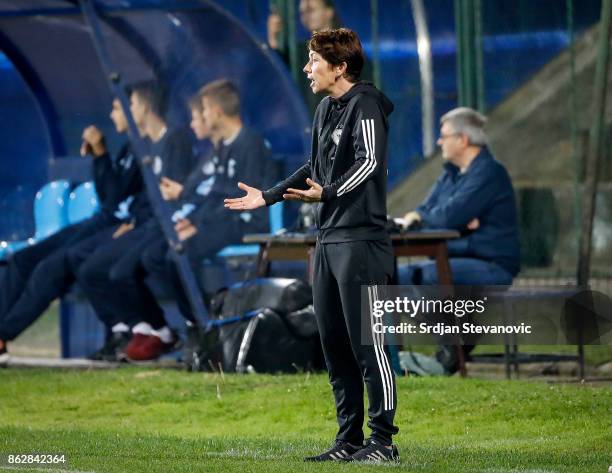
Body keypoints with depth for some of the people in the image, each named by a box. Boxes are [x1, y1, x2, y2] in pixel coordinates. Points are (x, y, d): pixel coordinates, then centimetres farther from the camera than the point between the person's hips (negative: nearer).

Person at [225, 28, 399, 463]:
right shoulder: (325, 109, 17)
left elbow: (369, 161, -22)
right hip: (329, 240, 10)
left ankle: (383, 440, -3)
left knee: (367, 344, -8)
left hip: (362, 242, -10)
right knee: (334, 344, 11)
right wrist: (268, 197, 26)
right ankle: (349, 439, 17)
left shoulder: (364, 105, -10)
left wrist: (327, 194, -31)